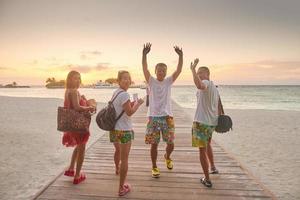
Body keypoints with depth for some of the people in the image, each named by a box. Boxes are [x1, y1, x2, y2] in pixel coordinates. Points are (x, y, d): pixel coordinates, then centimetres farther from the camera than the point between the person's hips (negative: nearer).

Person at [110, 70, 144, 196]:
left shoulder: (115, 93, 9)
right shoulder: (124, 94, -19)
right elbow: (130, 112, -20)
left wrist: (132, 104, 10)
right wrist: (138, 103, -7)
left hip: (114, 129, 9)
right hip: (124, 130, -9)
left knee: (118, 151, 34)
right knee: (124, 159, 1)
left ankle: (117, 169, 61)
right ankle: (121, 188, 10)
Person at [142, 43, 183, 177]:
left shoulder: (169, 81, 6)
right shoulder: (151, 81, 2)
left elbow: (178, 71, -6)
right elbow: (145, 69, -13)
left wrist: (180, 56, -19)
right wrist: (144, 54, -26)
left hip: (167, 116, 2)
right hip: (153, 117, -1)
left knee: (170, 143, 4)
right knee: (154, 144, 5)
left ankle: (167, 157, 38)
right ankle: (154, 167, 24)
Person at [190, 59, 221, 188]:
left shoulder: (206, 83, -12)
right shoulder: (214, 87, 16)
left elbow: (199, 85, -39)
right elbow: (219, 106, 21)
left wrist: (192, 69, -32)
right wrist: (218, 119, 30)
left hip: (201, 122, -9)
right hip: (212, 122, 10)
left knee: (202, 150, 0)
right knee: (208, 144, 31)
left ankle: (207, 180, 7)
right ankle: (213, 167, 45)